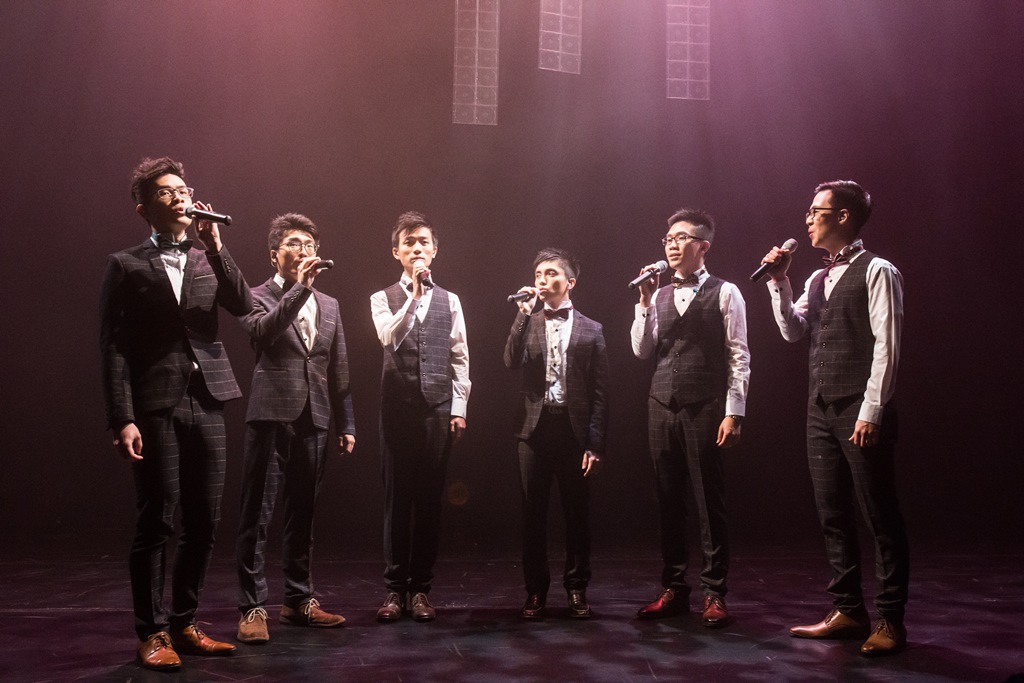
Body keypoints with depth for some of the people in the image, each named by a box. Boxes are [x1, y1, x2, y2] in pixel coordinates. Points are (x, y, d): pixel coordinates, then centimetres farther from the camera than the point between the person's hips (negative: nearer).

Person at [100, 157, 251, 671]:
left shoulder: (209, 261, 15)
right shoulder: (127, 265, 4)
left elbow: (243, 306, -2)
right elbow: (113, 347, -2)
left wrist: (215, 244, -8)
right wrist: (122, 420, -11)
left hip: (206, 403, 4)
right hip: (156, 409, -4)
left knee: (203, 524, 8)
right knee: (155, 524, -1)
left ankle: (184, 624, 20)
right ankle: (152, 633, 10)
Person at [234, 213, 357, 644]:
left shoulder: (329, 305, 16)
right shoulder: (258, 298, 3)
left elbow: (338, 370, 16)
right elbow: (262, 331, -20)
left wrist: (346, 423, 13)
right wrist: (300, 288, -22)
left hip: (314, 422, 5)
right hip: (271, 417, -5)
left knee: (302, 515, 11)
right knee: (257, 516, -2)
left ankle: (299, 600, 21)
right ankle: (252, 608, 4)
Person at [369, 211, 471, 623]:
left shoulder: (450, 301, 11)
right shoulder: (383, 299, 7)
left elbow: (459, 358, 9)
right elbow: (390, 338, -13)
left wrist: (459, 408, 2)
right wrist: (415, 293, -14)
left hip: (438, 408, 1)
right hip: (398, 406, -1)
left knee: (429, 498, 4)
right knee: (397, 498, 2)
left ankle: (421, 588, 13)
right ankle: (395, 588, 11)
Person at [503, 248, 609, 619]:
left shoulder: (590, 330, 6)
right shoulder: (527, 324, 11)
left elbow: (599, 392, 2)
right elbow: (511, 362, -9)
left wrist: (595, 443, -5)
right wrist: (523, 313, -12)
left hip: (574, 429, -1)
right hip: (534, 427, 1)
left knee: (577, 513, 5)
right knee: (533, 514, 6)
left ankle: (577, 589, 18)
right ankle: (536, 590, 17)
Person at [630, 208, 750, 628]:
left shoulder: (725, 293, -1)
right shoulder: (658, 296, 13)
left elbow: (739, 357, -4)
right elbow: (642, 350, 7)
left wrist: (733, 412, -10)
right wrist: (644, 301, -2)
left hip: (705, 408, -5)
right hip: (662, 406, 5)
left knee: (709, 502, 1)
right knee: (669, 501, 9)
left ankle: (714, 594, 11)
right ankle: (673, 589, 20)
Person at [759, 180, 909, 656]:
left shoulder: (876, 272, -6)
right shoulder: (818, 279, 17)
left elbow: (886, 344, -12)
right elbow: (793, 331, 12)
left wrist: (871, 412, -17)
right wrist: (778, 281, 3)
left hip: (860, 412, -8)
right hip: (821, 410, 8)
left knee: (880, 516, 0)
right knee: (833, 515, 11)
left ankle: (891, 621, 8)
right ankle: (848, 611, 20)